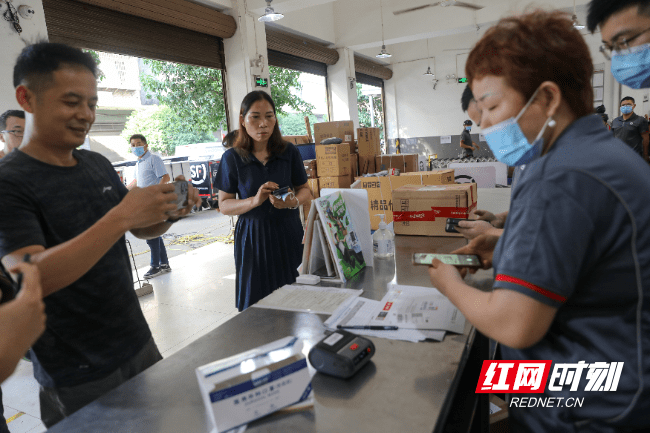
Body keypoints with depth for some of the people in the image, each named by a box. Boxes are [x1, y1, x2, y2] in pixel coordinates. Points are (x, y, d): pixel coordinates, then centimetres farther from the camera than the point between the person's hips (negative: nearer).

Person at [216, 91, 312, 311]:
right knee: (256, 304, 4)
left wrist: (293, 201, -13)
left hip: (288, 235, 1)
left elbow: (305, 190, 10)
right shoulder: (232, 158, -1)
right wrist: (254, 201, -18)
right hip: (253, 237, -1)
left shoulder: (289, 152, 2)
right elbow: (224, 204, 0)